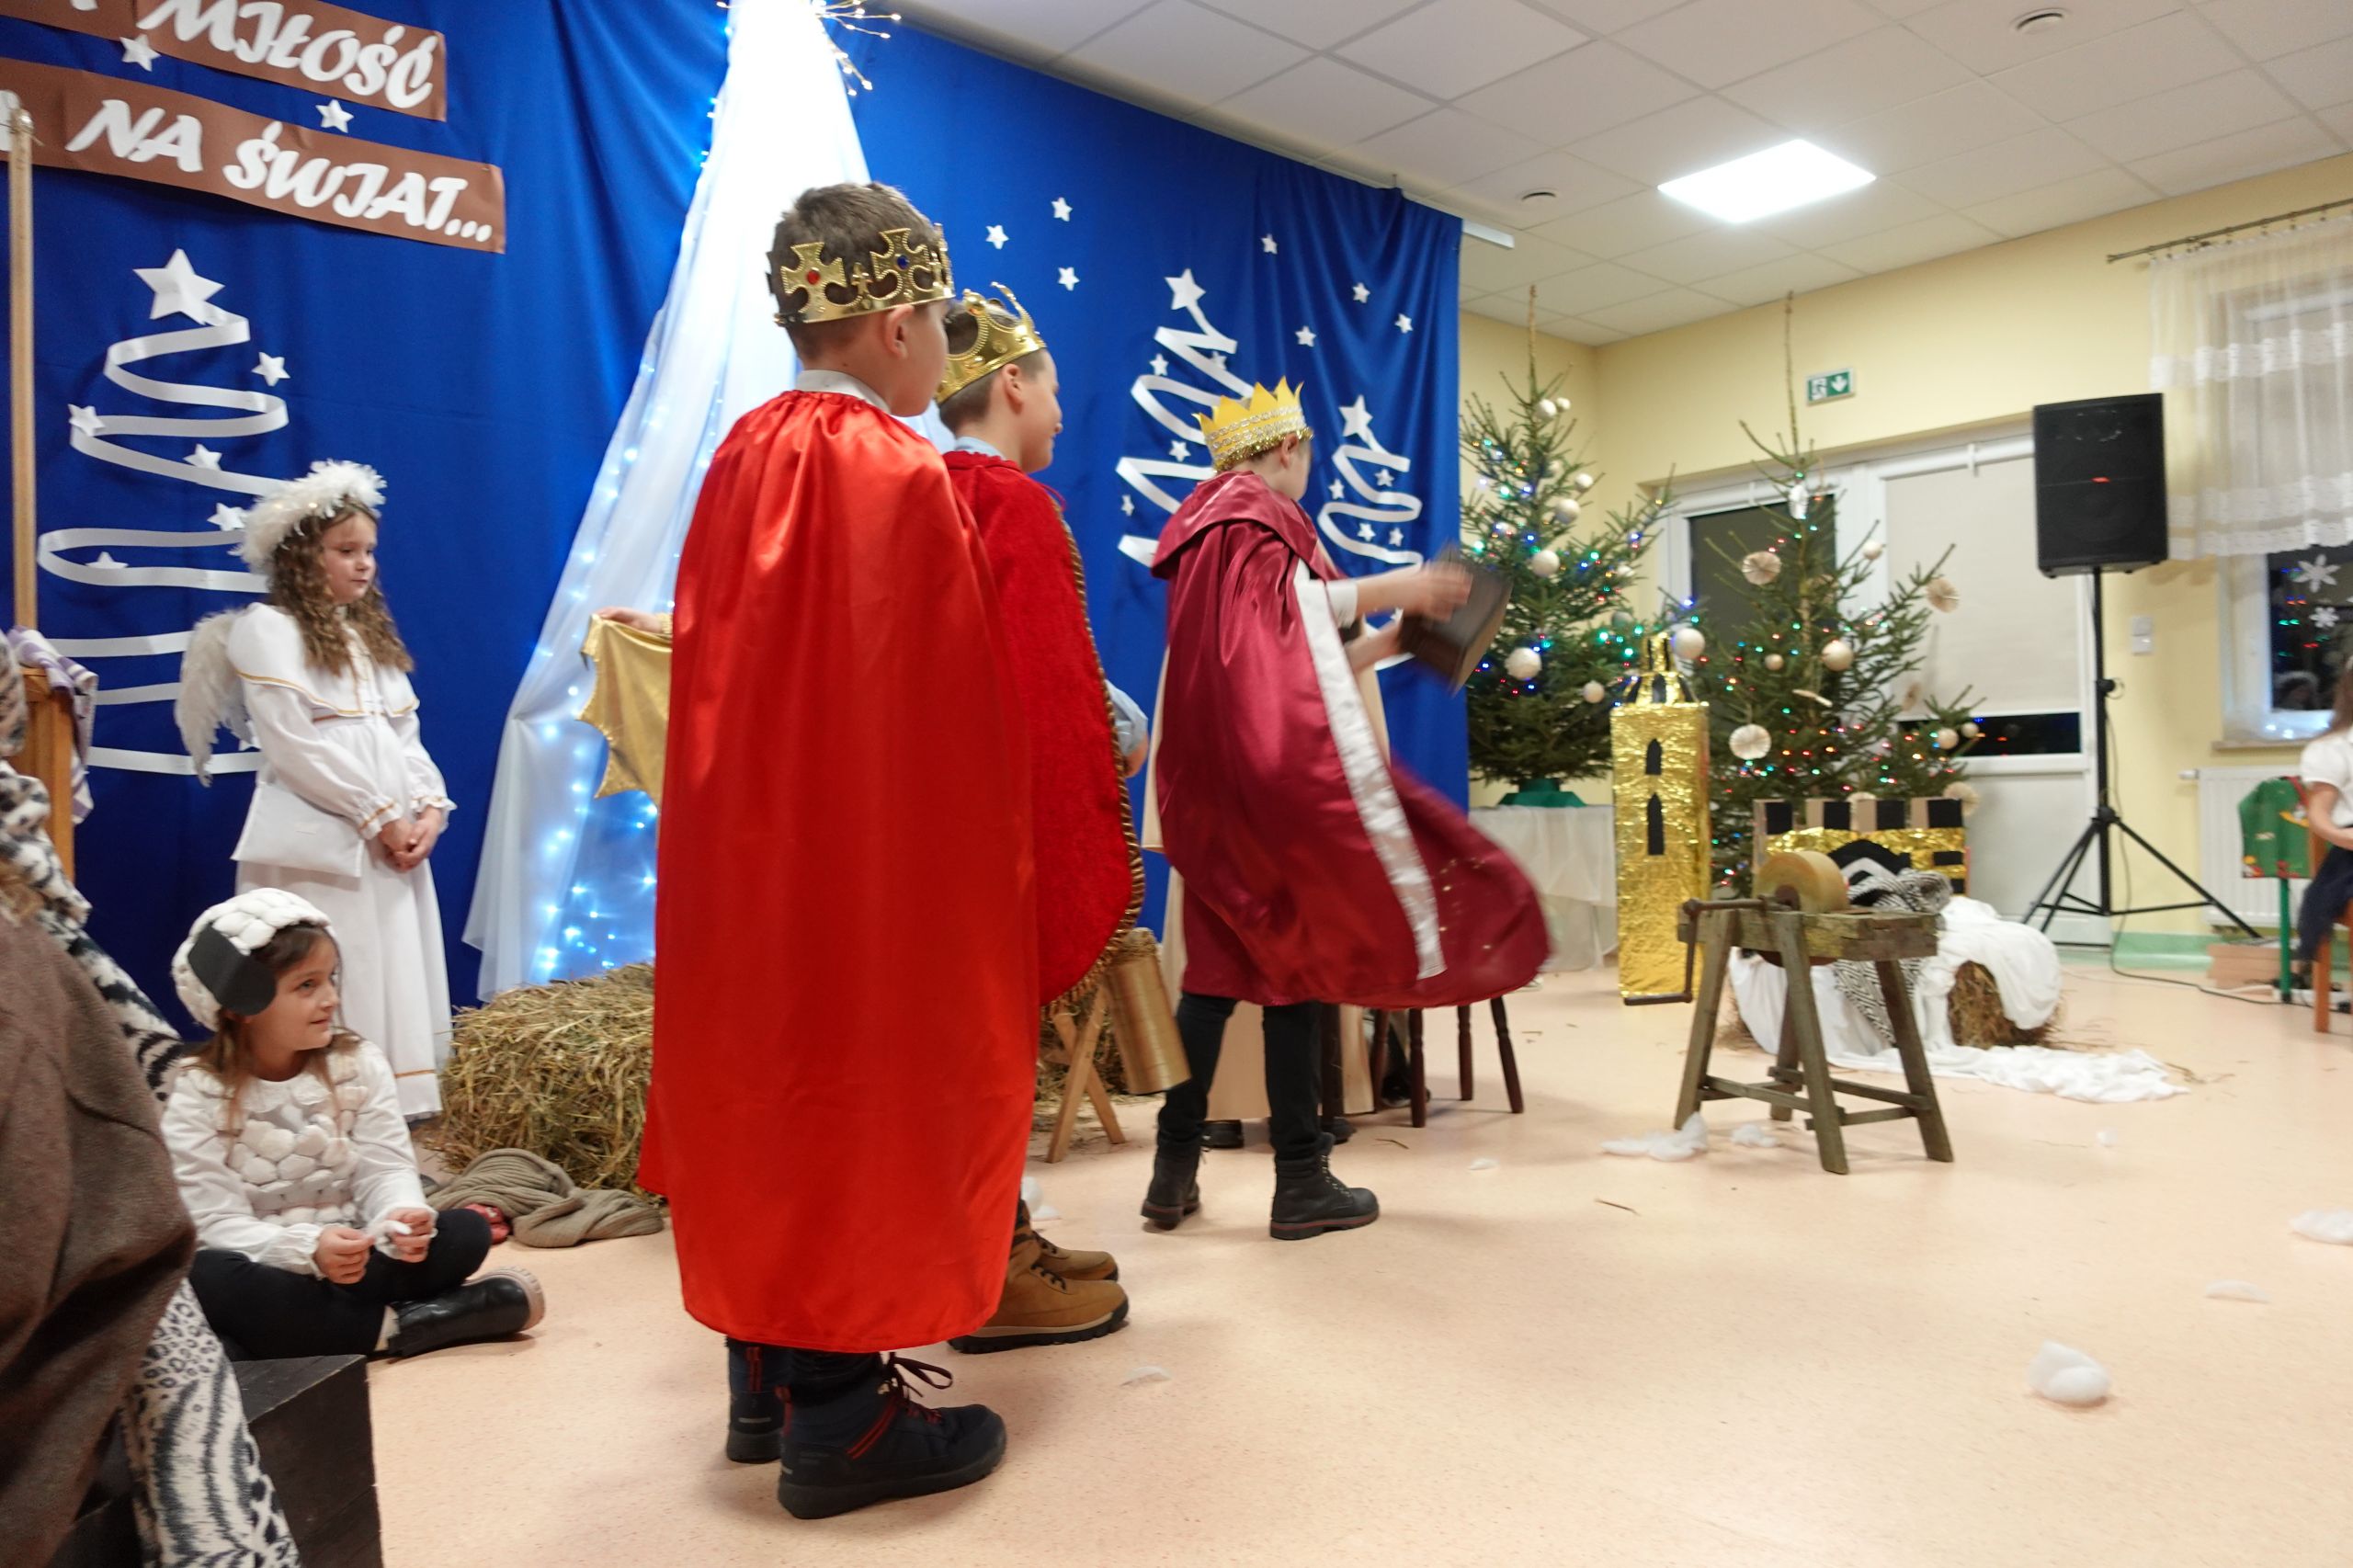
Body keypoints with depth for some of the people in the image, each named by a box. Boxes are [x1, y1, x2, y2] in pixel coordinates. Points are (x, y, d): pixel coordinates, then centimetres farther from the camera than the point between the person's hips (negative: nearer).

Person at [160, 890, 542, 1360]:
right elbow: (217, 1223, -17)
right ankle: (395, 1326, -27)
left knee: (467, 1231, -20)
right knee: (205, 1278, -37)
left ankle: (287, 1339, -25)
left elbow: (386, 1170, -6)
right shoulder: (196, 1093, -10)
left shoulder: (360, 1063, -1)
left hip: (348, 1262, 3)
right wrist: (308, 1249, -35)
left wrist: (402, 1217, -31)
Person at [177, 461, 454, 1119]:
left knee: (395, 982, 7)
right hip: (318, 843, -7)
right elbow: (293, 744, -12)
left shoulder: (372, 634, 20)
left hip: (394, 839, 7)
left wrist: (429, 808, -3)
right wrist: (379, 816, -14)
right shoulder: (266, 627, -2)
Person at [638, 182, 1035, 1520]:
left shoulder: (745, 454, 8)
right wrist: (986, 872, -7)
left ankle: (770, 1381, 29)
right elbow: (949, 706, -16)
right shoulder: (896, 473, -16)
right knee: (863, 1088, 2)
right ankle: (840, 1420, 14)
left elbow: (719, 670, 12)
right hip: (878, 854, -8)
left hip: (752, 847, 9)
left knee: (775, 1083, 16)